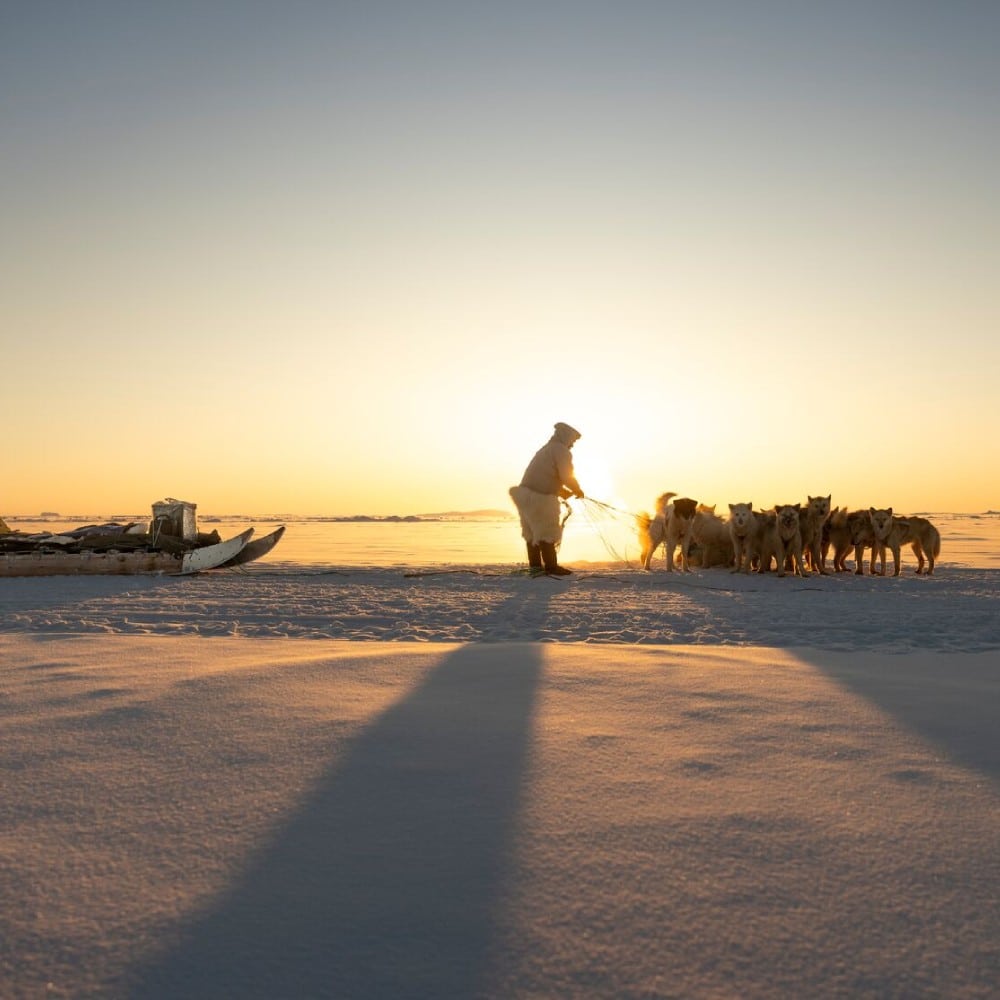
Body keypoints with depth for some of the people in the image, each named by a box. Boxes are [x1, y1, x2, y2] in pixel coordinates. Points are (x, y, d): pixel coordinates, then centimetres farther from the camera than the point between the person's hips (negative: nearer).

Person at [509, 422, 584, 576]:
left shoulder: (546, 449, 24)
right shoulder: (561, 450, -7)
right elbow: (567, 476, -12)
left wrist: (562, 491, 24)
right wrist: (578, 490, 5)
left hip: (527, 495, 10)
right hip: (540, 498, -10)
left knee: (532, 532, 14)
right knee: (547, 532, -2)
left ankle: (535, 566, 21)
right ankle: (551, 567, 3)